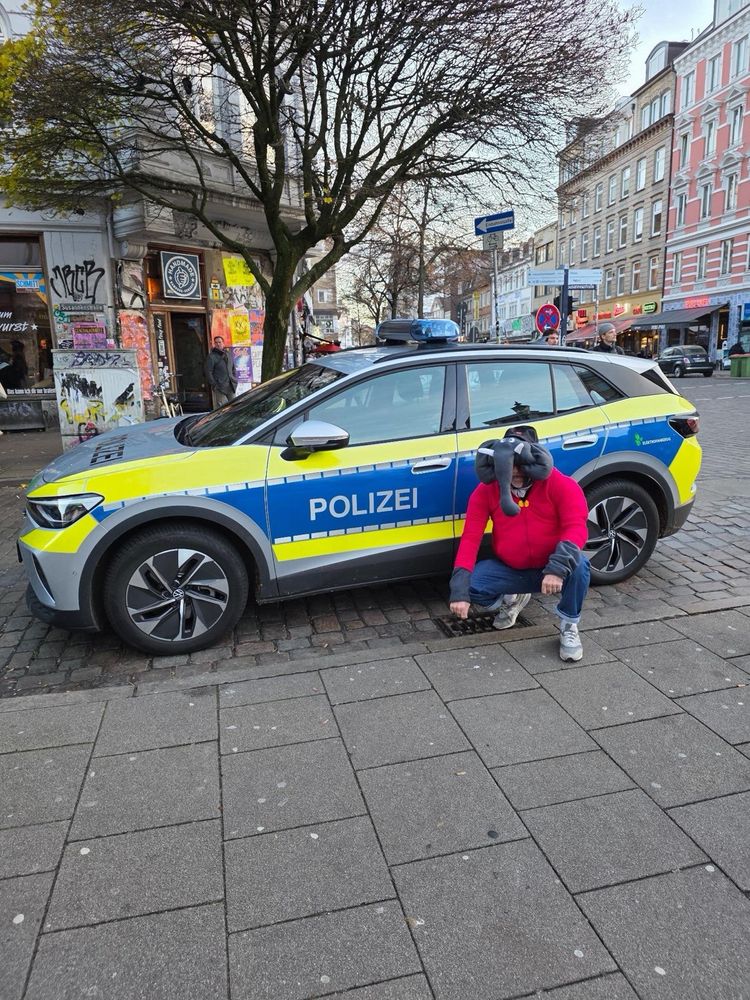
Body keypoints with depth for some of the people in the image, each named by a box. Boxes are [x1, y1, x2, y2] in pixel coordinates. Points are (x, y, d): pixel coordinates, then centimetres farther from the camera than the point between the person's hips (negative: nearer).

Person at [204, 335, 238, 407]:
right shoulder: (211, 357, -4)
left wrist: (235, 381, 13)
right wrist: (214, 385, -13)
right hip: (220, 388, -6)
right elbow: (208, 373, -8)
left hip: (231, 387, 6)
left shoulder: (228, 354, 16)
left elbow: (233, 369, 24)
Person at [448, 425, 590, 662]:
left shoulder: (560, 485, -15)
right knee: (469, 586, -24)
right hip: (508, 570, 2)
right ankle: (512, 599, 13)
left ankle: (569, 627, -6)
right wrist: (460, 589, -25)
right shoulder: (486, 489, -9)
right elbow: (470, 537, -13)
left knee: (578, 565, -35)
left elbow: (577, 527, -26)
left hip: (551, 570, -2)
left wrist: (558, 567, -45)